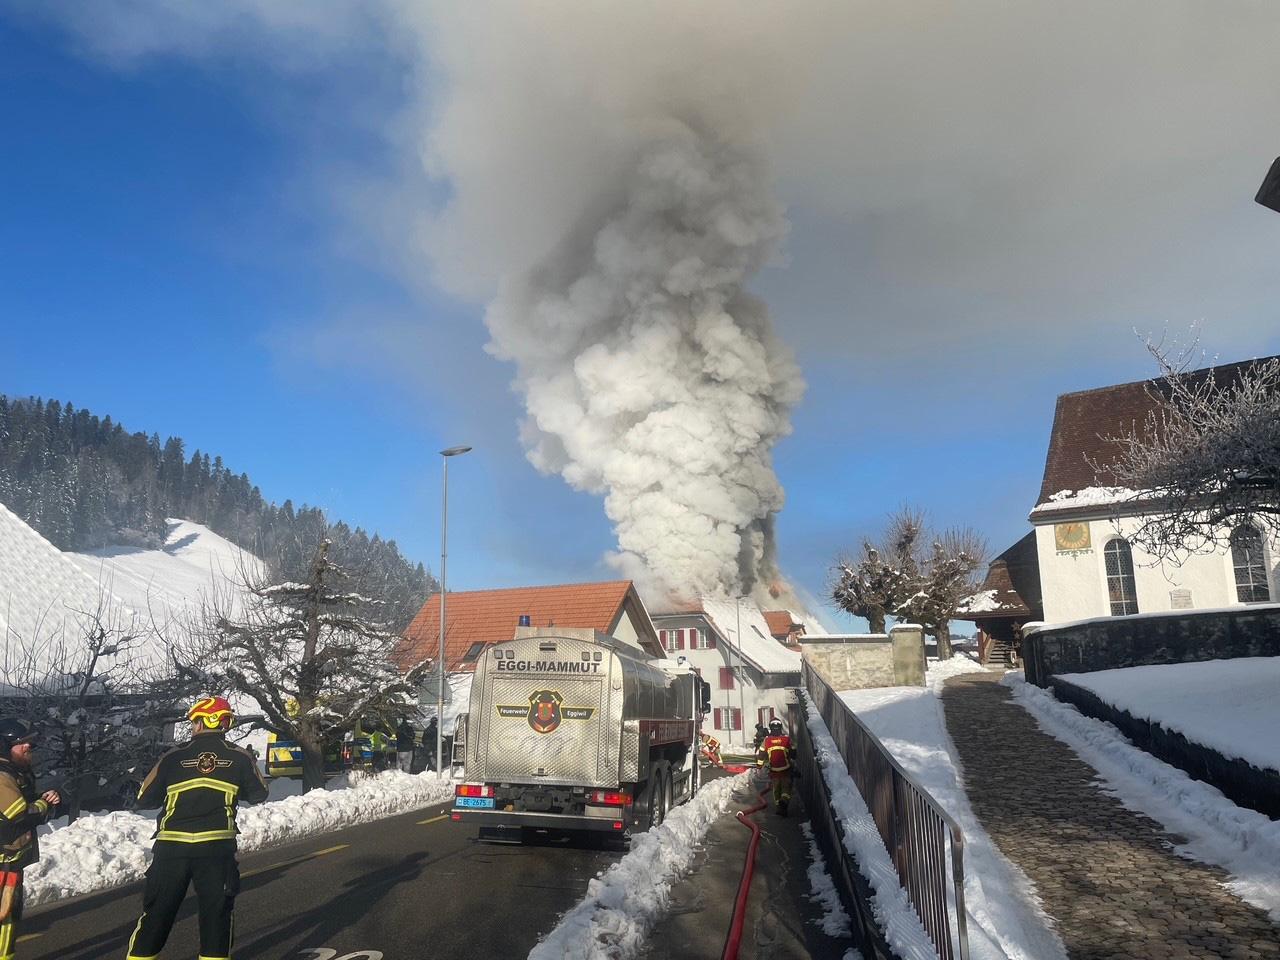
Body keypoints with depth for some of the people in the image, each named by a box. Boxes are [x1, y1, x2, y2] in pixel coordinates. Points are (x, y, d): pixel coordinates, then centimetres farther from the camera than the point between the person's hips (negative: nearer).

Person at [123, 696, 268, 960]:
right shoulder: (239, 757, 0)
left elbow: (145, 799, 9)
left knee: (157, 911, 12)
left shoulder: (174, 757, 1)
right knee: (217, 913, 8)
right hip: (217, 847, -1)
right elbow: (259, 794, 12)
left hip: (172, 847, 1)